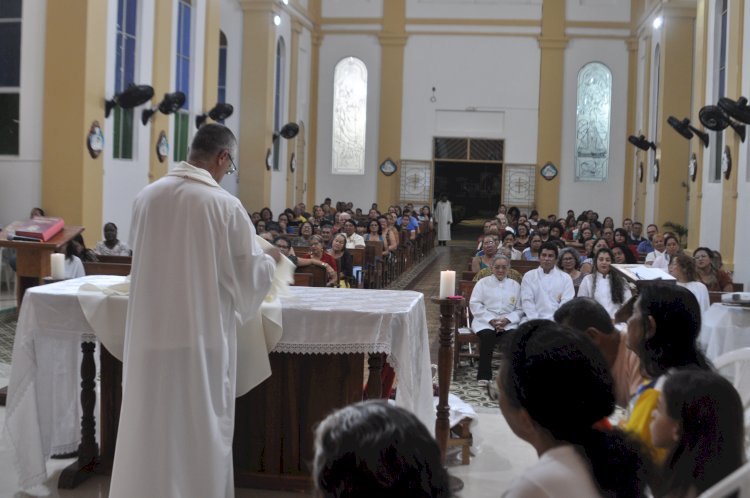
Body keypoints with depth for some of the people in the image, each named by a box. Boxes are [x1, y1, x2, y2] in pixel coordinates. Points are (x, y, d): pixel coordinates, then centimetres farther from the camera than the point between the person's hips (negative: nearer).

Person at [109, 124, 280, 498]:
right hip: (201, 333, -4)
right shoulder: (225, 205, -12)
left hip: (150, 332, 4)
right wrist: (269, 258, 16)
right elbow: (250, 275, -6)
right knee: (201, 426, 9)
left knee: (150, 422, 14)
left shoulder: (146, 196, 0)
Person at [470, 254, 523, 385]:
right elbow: (475, 305, 0)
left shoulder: (515, 285, 16)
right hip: (485, 321, -1)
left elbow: (519, 309, 11)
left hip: (508, 322, 1)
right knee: (487, 336, -34)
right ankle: (483, 375, -28)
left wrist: (507, 320, -9)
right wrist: (491, 320, -12)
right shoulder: (483, 283, 11)